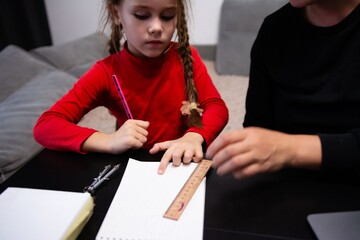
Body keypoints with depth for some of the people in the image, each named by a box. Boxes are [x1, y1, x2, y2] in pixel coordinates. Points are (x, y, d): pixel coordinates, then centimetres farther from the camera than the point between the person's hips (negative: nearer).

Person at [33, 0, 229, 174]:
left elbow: (218, 107, -9)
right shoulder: (107, 72, -10)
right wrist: (109, 141, -28)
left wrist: (194, 136, -30)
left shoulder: (186, 57, -5)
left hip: (186, 164, 1)